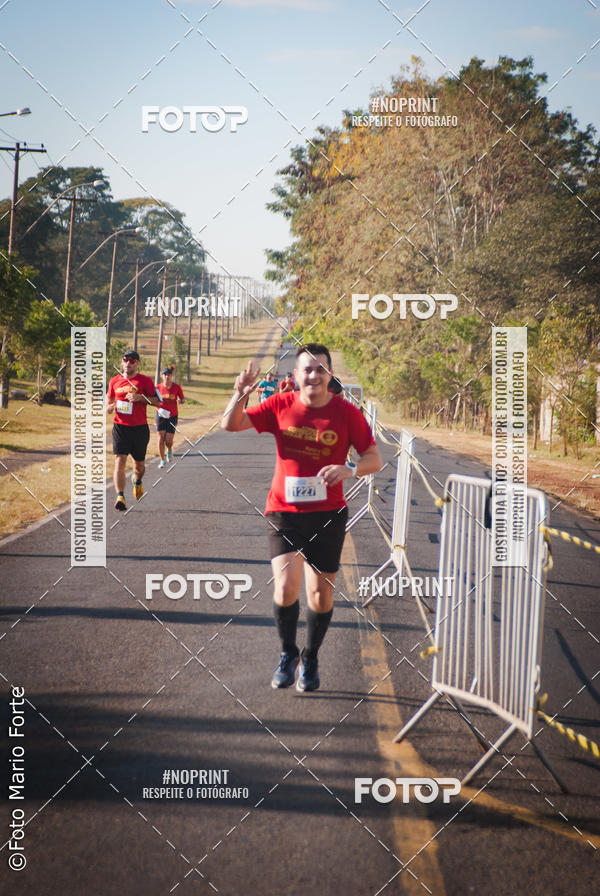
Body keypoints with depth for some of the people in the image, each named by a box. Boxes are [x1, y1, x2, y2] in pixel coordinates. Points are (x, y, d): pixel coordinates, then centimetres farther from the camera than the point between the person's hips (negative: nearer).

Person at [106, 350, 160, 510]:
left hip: (140, 428, -1)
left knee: (139, 464, 12)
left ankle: (137, 481, 47)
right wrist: (110, 407, -1)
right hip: (120, 427, 1)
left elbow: (157, 401, -4)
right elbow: (110, 400, 22)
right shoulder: (115, 381, 9)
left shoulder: (145, 381, -1)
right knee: (119, 462, -15)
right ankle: (120, 497, -19)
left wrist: (140, 397, -19)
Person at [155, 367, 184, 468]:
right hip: (161, 415, 1)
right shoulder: (158, 387, -2)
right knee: (160, 440, -7)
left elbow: (182, 399, 5)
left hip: (172, 416, -1)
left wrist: (180, 401, -18)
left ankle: (169, 450, 33)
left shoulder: (177, 387, -4)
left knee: (168, 441, -4)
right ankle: (162, 460, 8)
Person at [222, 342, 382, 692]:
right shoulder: (280, 406, -1)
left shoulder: (346, 412, -4)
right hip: (284, 510, 0)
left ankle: (311, 660, 31)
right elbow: (231, 425, 2)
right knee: (286, 586, -15)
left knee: (321, 593, 7)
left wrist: (349, 470, -21)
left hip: (328, 513, 0)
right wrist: (240, 395, -18)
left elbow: (374, 458, 0)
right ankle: (288, 654, 12)